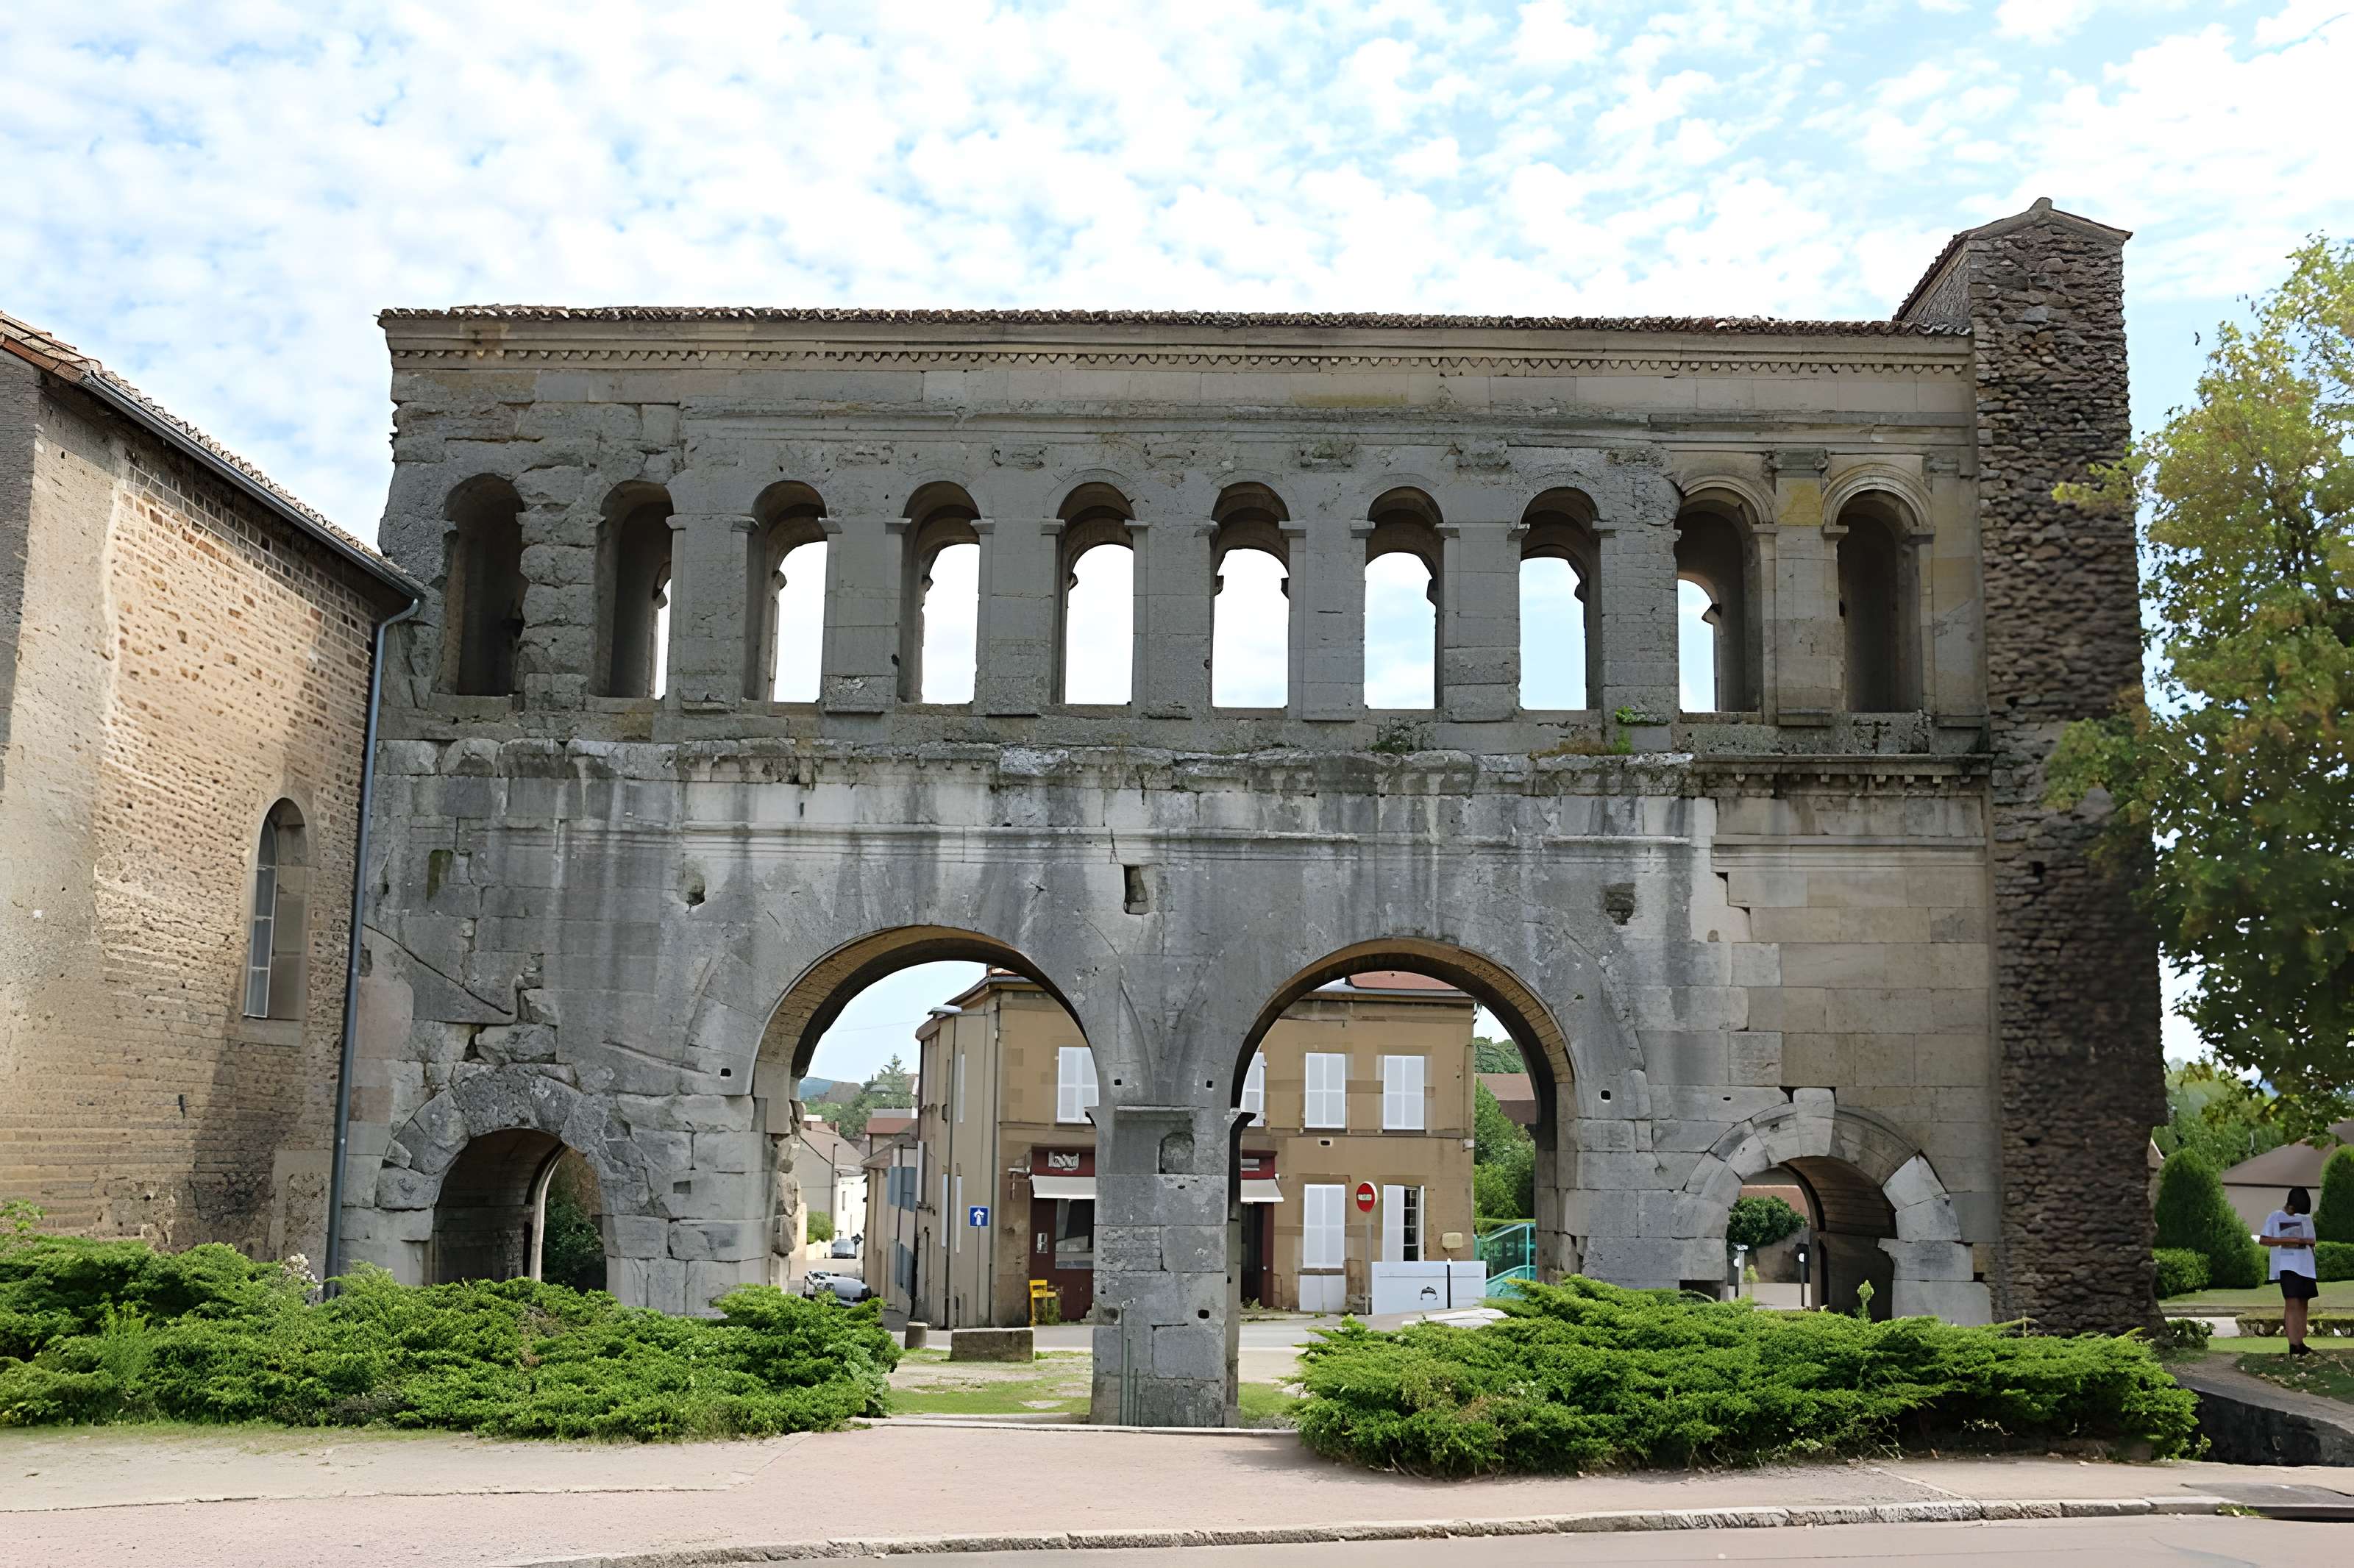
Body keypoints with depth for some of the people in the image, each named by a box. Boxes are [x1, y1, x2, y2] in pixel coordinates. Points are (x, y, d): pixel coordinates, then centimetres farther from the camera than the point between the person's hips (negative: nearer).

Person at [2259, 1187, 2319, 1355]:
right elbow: (2263, 1240, -3)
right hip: (2287, 1266, -5)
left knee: (2302, 1304, 4)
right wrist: (2286, 1240, -13)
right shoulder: (2275, 1217, 2)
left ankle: (2300, 1343, 7)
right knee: (2292, 1304, -14)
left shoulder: (2306, 1218, 16)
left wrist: (2300, 1240, -4)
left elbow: (2312, 1242, 16)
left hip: (2306, 1266, 5)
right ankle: (2294, 1345, -17)